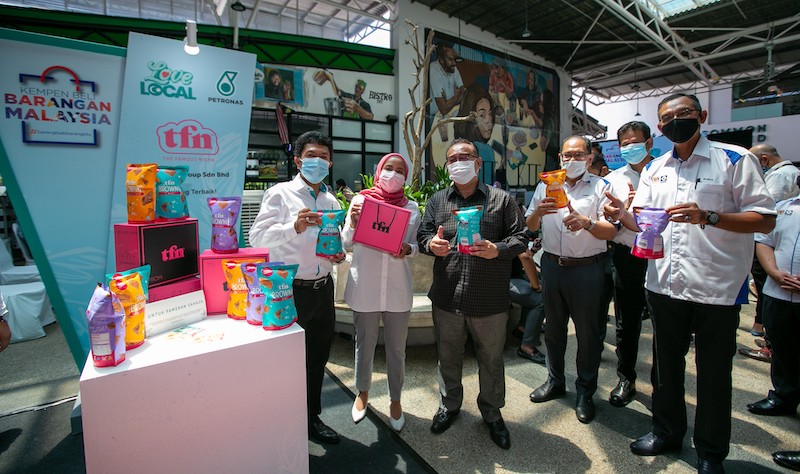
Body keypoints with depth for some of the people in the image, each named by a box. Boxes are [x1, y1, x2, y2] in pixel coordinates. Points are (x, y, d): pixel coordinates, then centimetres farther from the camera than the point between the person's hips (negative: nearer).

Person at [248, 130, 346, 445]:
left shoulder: (332, 201, 11)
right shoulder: (280, 194, -6)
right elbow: (257, 236, -17)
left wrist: (338, 254, 0)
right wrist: (295, 226, -33)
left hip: (323, 289, 6)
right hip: (290, 290, -6)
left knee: (317, 359, 18)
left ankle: (311, 419, 39)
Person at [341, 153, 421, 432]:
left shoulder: (412, 207, 4)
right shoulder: (360, 200, 0)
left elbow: (415, 246, 6)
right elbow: (346, 244, 2)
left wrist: (407, 249, -16)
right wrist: (353, 222, -17)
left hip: (398, 290, 1)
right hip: (364, 287, 0)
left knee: (397, 349, 12)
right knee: (364, 346, 16)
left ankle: (395, 398, 35)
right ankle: (363, 392, 42)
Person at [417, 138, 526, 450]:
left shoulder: (501, 200, 2)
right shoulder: (437, 201, 9)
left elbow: (519, 238, 0)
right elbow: (422, 235, 7)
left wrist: (497, 249, -19)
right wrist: (431, 244, -16)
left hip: (490, 301, -1)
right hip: (447, 298, 2)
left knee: (491, 359, 15)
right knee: (448, 357, 18)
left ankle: (492, 413, 39)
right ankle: (449, 404, 43)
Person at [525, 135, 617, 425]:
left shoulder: (601, 187, -1)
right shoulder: (546, 185, 9)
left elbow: (611, 231, -11)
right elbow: (530, 227, 7)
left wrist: (587, 223, -30)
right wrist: (538, 211, -14)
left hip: (587, 269, -3)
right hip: (552, 266, 4)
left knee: (588, 333, 7)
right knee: (553, 328, 16)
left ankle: (585, 393, 25)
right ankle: (555, 382, 34)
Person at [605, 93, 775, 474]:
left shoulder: (735, 159, -4)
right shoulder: (654, 169, 10)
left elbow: (765, 220, -9)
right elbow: (641, 222, 10)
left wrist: (707, 216, -25)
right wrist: (623, 215, -12)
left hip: (716, 288, -4)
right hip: (664, 283, 4)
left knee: (713, 375, 11)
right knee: (666, 365, 18)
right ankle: (667, 431, 38)